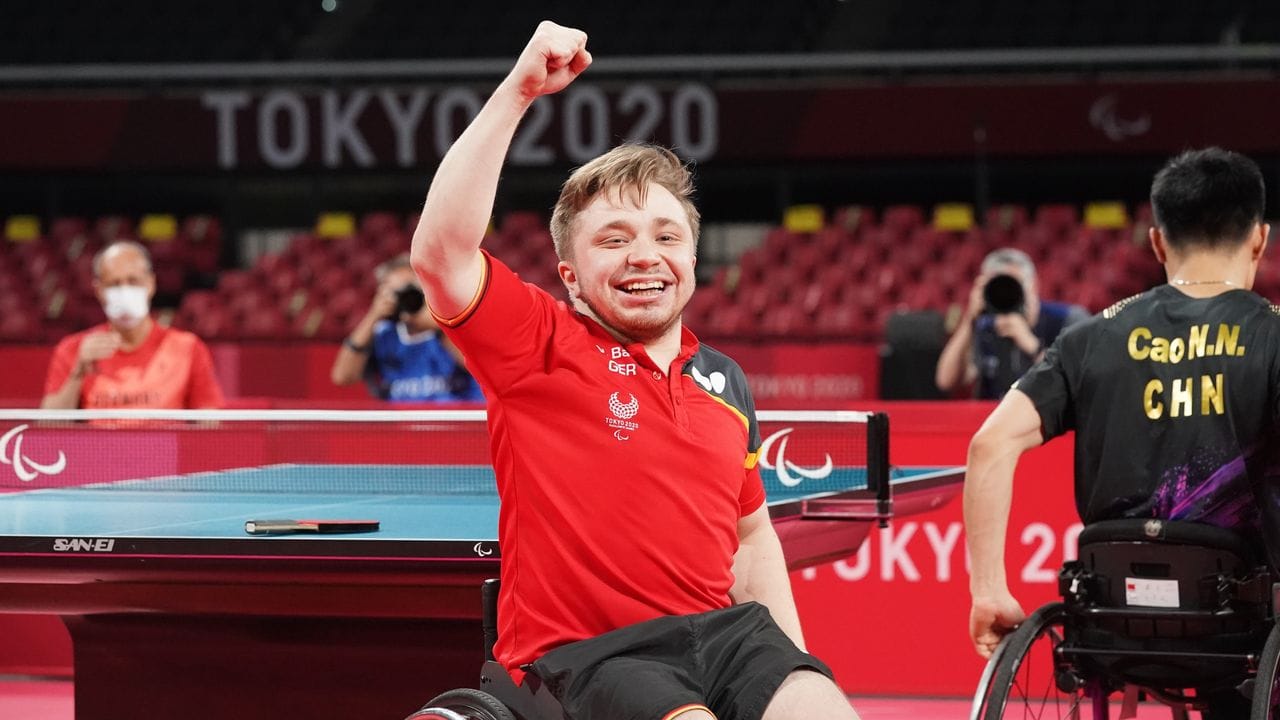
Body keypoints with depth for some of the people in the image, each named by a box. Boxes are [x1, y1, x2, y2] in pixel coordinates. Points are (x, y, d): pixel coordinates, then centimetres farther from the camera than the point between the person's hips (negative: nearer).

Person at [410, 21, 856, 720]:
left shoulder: (726, 381, 14)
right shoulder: (544, 348, -2)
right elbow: (441, 253, -19)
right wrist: (516, 93, -21)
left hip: (723, 633, 5)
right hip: (584, 654, -5)